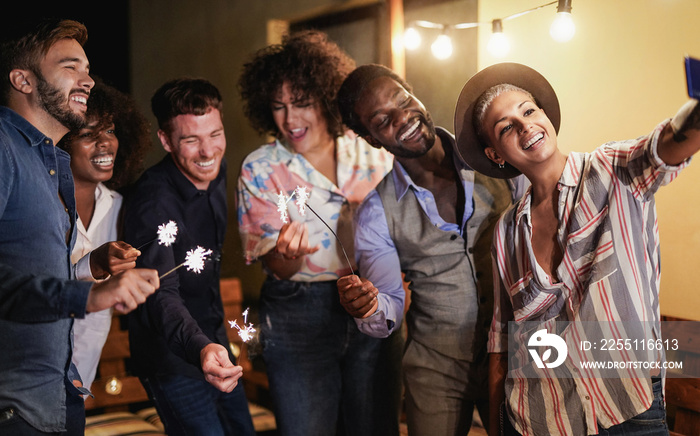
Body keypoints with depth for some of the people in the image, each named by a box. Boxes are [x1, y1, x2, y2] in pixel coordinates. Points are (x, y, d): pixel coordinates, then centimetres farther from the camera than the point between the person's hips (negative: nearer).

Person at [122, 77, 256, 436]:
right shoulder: (153, 201, -26)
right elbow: (160, 295, -37)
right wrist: (200, 348, -54)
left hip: (214, 341, 8)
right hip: (172, 355, -8)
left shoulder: (216, 174, -1)